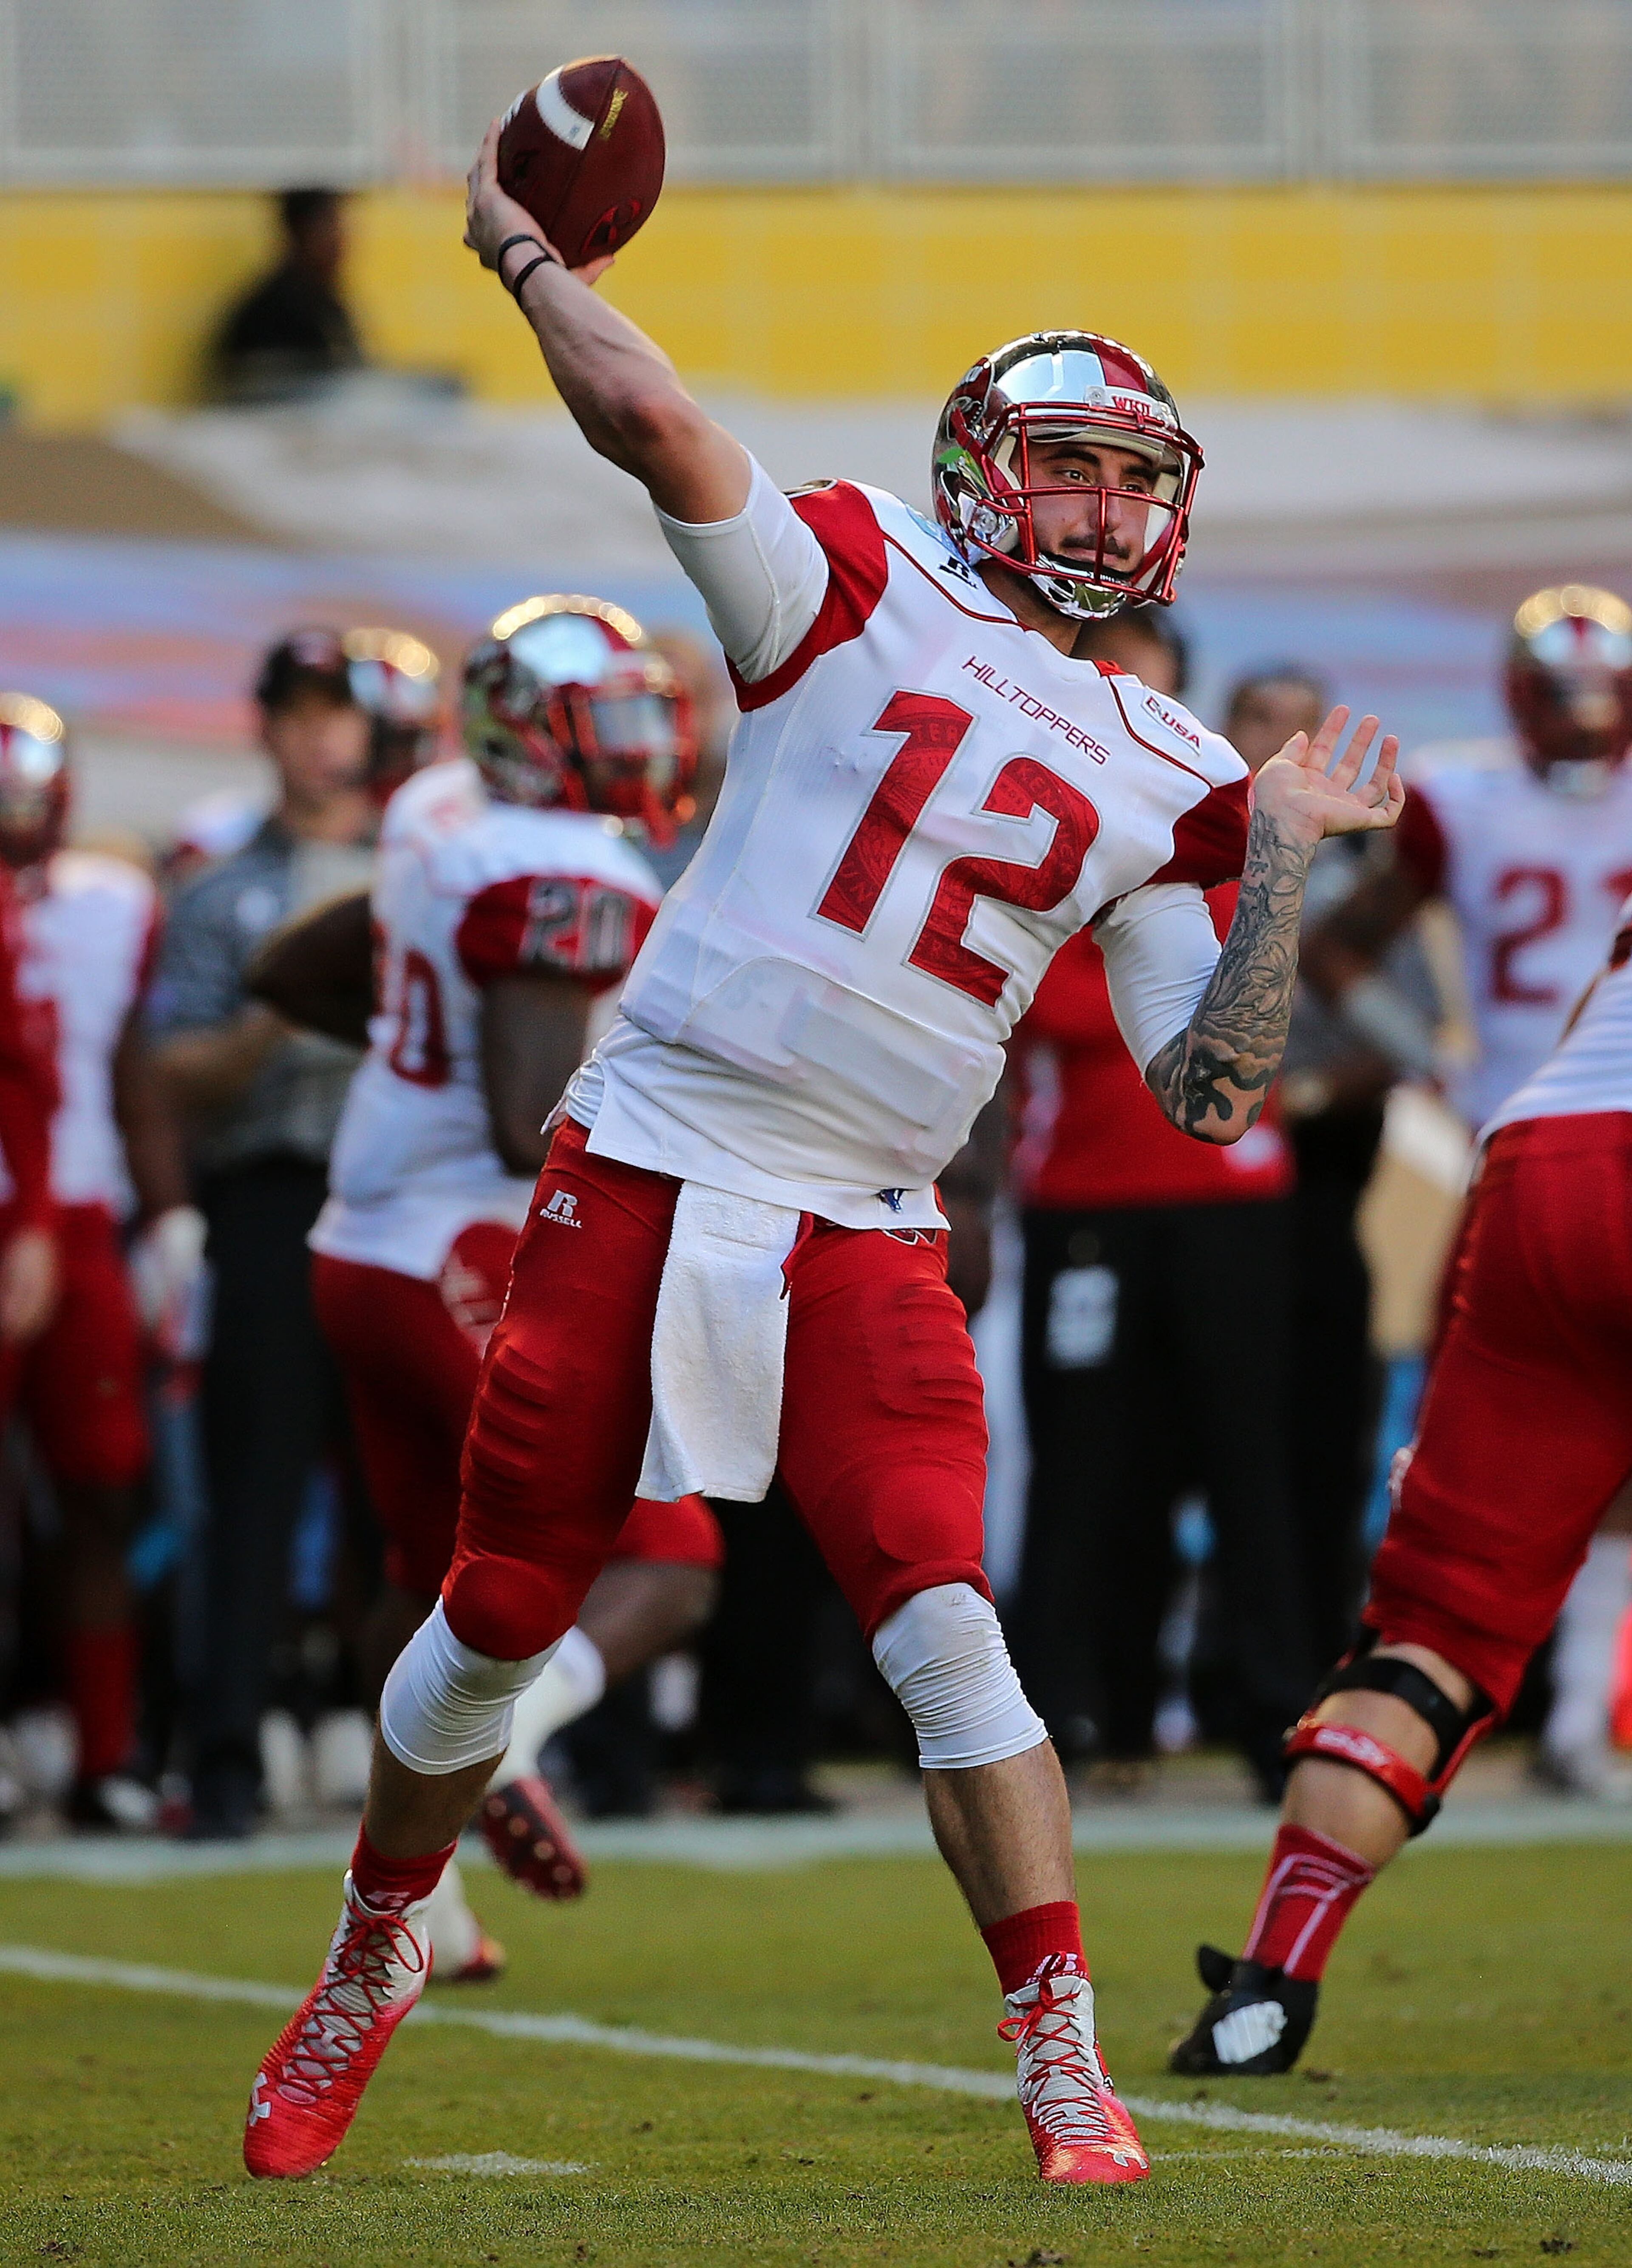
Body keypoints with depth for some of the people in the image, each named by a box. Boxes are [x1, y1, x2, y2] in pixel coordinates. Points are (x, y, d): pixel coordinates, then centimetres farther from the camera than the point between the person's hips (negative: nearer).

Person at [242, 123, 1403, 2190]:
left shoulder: (1156, 781, 8)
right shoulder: (866, 595, -1)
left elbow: (1208, 1091, 3)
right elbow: (656, 424, -16)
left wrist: (1281, 869, -3)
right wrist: (523, 248, -6)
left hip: (865, 1244, 2)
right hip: (641, 1175, -2)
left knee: (944, 1630, -13)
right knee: (498, 1617, 8)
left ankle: (1068, 2073, -9)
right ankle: (371, 1965, 31)